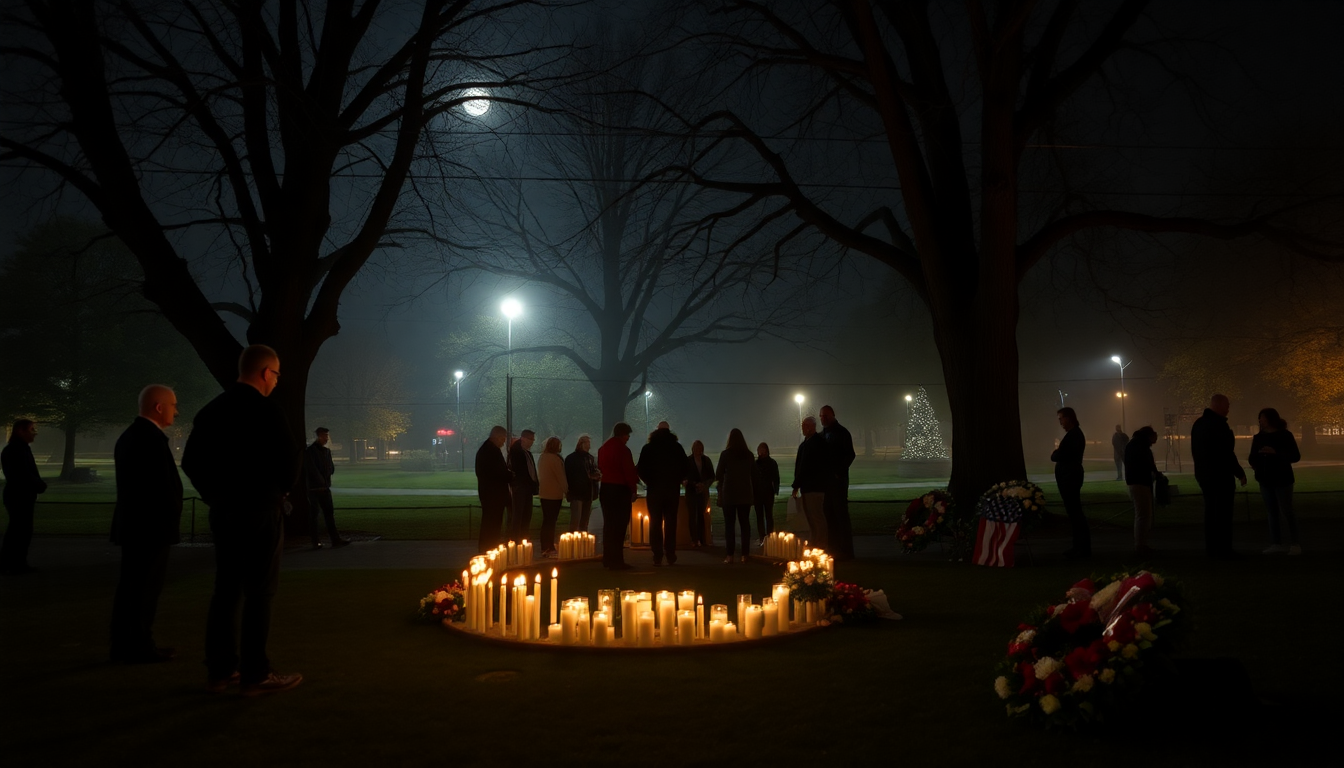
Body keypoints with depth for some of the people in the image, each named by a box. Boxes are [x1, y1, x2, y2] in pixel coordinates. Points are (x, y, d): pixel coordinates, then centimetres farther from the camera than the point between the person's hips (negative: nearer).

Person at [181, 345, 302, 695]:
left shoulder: (212, 410, 8)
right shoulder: (265, 410, -15)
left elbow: (191, 460, 10)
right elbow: (289, 456, -19)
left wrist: (215, 494, 15)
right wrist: (282, 489, 0)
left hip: (224, 511, 7)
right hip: (260, 511, -7)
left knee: (226, 590, 13)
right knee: (259, 593, -2)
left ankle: (220, 670, 19)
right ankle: (255, 674, 2)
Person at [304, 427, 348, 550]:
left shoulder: (327, 451, 13)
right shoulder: (310, 451, -7)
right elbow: (312, 469, -13)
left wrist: (326, 480, 1)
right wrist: (321, 481, -9)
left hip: (325, 487, 6)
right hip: (314, 488, -6)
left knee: (329, 513, 1)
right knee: (314, 515, 1)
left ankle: (335, 540, -3)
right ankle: (315, 542, 6)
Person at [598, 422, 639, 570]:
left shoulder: (603, 448, 11)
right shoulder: (623, 449, -15)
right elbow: (629, 471, -16)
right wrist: (634, 489, -8)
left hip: (605, 488, 8)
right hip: (620, 489, -8)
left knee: (609, 524, 14)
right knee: (619, 526, -5)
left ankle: (608, 559, 19)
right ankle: (616, 561, -6)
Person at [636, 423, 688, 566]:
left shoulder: (648, 448, 0)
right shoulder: (677, 447, 2)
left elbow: (641, 469, -3)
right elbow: (685, 468, 2)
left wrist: (649, 482, 11)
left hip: (654, 490, -1)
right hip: (673, 490, 1)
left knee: (655, 523, 3)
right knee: (670, 523, 3)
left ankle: (657, 556, -3)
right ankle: (671, 556, -1)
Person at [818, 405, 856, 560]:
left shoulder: (841, 432, -3)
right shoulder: (823, 434, 16)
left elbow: (850, 455, -9)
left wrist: (839, 472, -17)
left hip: (838, 479, -7)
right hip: (826, 479, 7)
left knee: (841, 514, -7)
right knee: (830, 515, 7)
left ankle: (845, 551, -5)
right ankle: (832, 550, 11)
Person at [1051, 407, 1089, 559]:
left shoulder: (1073, 435, -17)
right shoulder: (1074, 434, 17)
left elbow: (1058, 456, -22)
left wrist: (1054, 454, -1)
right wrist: (1057, 454, 0)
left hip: (1070, 478, -11)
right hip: (1070, 477, 11)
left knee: (1075, 512, -8)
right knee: (1074, 512, 13)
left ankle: (1083, 548, -5)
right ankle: (1080, 546, 19)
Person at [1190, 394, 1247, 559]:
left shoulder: (1198, 424, 12)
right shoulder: (1218, 424, -18)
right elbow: (1227, 453, -20)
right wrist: (1239, 473, -12)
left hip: (1204, 474, 9)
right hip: (1220, 475, -9)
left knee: (1211, 511, 14)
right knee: (1223, 513, -5)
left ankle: (1211, 548, 17)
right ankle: (1223, 550, -4)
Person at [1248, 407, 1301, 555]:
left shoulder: (1285, 435, -6)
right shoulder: (1258, 437, 6)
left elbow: (1296, 456, -10)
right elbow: (1253, 457, 8)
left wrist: (1275, 452, -22)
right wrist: (1253, 462, -15)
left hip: (1282, 479, -4)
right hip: (1265, 480, 4)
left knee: (1286, 511, -3)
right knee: (1271, 512, 6)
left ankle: (1294, 544, 4)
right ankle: (1276, 543, 9)